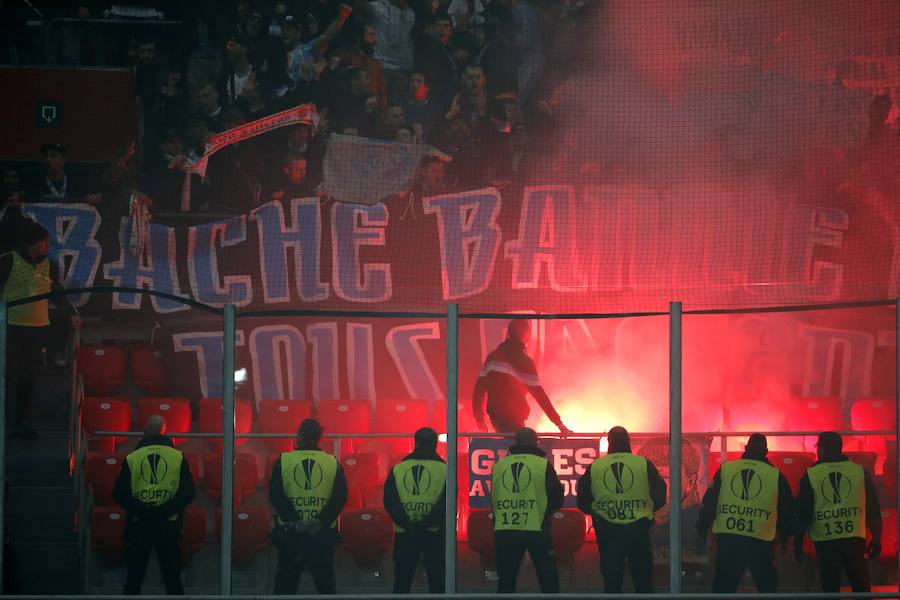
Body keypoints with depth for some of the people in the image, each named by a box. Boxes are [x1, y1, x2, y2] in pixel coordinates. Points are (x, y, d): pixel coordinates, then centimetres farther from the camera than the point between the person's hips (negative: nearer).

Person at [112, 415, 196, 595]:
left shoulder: (131, 458, 1)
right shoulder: (178, 457, 2)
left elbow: (119, 493, -4)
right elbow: (188, 492, -5)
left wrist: (141, 510, -7)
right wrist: (165, 510, -9)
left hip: (138, 528, 0)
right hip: (169, 527, 0)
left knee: (133, 581, 6)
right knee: (173, 581, 6)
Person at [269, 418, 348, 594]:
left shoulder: (283, 461, 0)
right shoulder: (333, 464, 3)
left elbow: (275, 495, -9)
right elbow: (340, 496, -6)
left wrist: (294, 520, -12)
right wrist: (322, 520, -11)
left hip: (289, 533, 0)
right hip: (323, 533, 1)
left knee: (286, 581, 7)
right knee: (325, 581, 8)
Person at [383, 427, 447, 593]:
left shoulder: (397, 468, 6)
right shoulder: (444, 469, -2)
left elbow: (389, 502, -2)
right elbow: (446, 503, -11)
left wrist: (407, 524, -7)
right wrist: (427, 523, -13)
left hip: (405, 534, 2)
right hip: (434, 534, -2)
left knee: (402, 581, 8)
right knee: (436, 580, 3)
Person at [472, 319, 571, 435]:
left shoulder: (493, 357, 4)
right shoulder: (524, 361, -14)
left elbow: (479, 388, 4)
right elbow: (539, 395, -17)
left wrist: (479, 417, 14)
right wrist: (559, 423, -16)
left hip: (495, 417, 7)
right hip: (513, 419, -7)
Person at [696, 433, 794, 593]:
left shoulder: (725, 469, 6)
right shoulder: (776, 475, 4)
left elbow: (709, 502, 6)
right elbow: (787, 509, 11)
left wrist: (702, 530, 15)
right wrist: (784, 536, 25)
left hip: (727, 537, 1)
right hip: (761, 540, -1)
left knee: (723, 586, 8)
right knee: (767, 586, 13)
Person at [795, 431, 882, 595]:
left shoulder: (811, 475, 2)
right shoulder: (860, 471, 6)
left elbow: (803, 511, 2)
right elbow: (873, 508, 7)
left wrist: (798, 542, 8)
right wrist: (876, 538, 14)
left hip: (825, 540, -1)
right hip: (855, 538, 1)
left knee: (830, 588, 5)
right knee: (861, 586, 7)